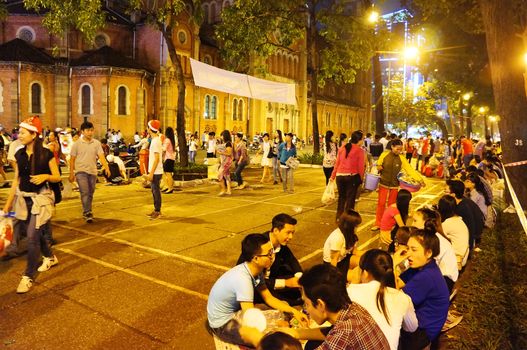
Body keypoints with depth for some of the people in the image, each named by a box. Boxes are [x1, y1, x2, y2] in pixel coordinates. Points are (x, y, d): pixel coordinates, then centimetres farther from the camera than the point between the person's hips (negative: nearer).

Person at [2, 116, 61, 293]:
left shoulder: (46, 154, -11)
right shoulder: (19, 154, 4)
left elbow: (57, 177, -5)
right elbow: (16, 179, 9)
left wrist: (45, 176, -25)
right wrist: (8, 202, 8)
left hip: (41, 198, -6)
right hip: (23, 198, 6)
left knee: (32, 235, -9)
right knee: (32, 233, 17)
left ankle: (28, 276, 3)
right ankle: (50, 257, 42)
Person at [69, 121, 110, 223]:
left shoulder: (96, 143, 4)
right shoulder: (77, 144, -1)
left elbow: (101, 156, -5)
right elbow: (72, 159, 2)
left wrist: (106, 167, -21)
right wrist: (71, 173, 0)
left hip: (93, 171, 3)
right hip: (81, 171, -3)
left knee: (90, 194, 11)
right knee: (85, 192, -14)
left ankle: (86, 212, 26)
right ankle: (87, 213, -14)